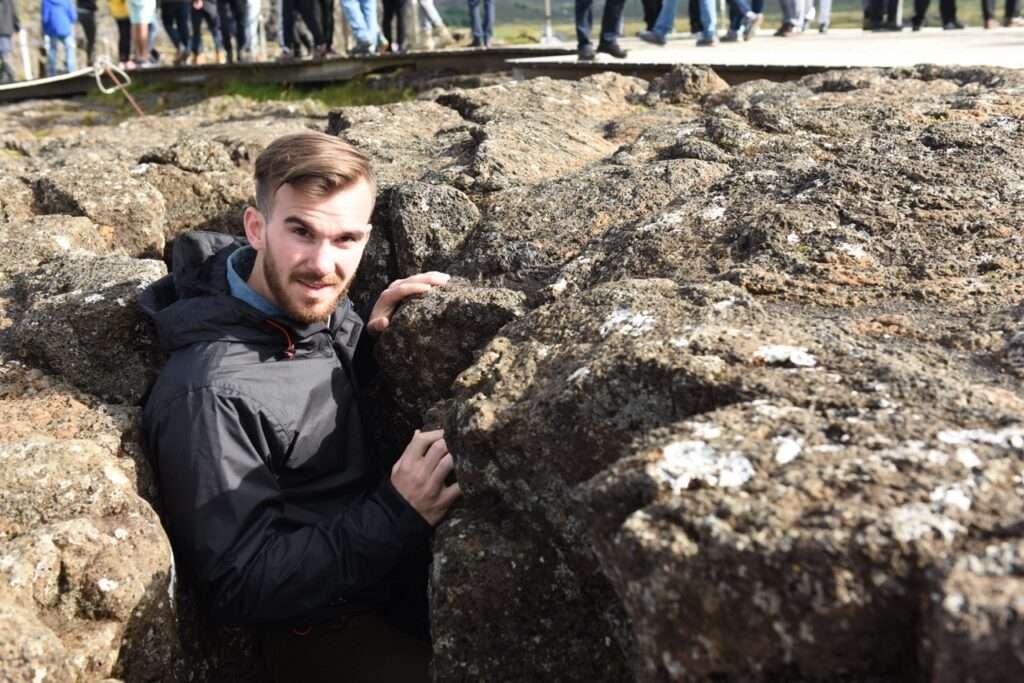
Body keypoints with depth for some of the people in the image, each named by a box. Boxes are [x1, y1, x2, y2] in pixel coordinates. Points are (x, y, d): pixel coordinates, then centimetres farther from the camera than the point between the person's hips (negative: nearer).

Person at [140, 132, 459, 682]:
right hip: (330, 623, -7)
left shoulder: (309, 299, -5)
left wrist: (368, 341, -6)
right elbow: (238, 586, -23)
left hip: (412, 562, 7)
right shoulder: (210, 393, -27)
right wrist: (396, 516, -31)